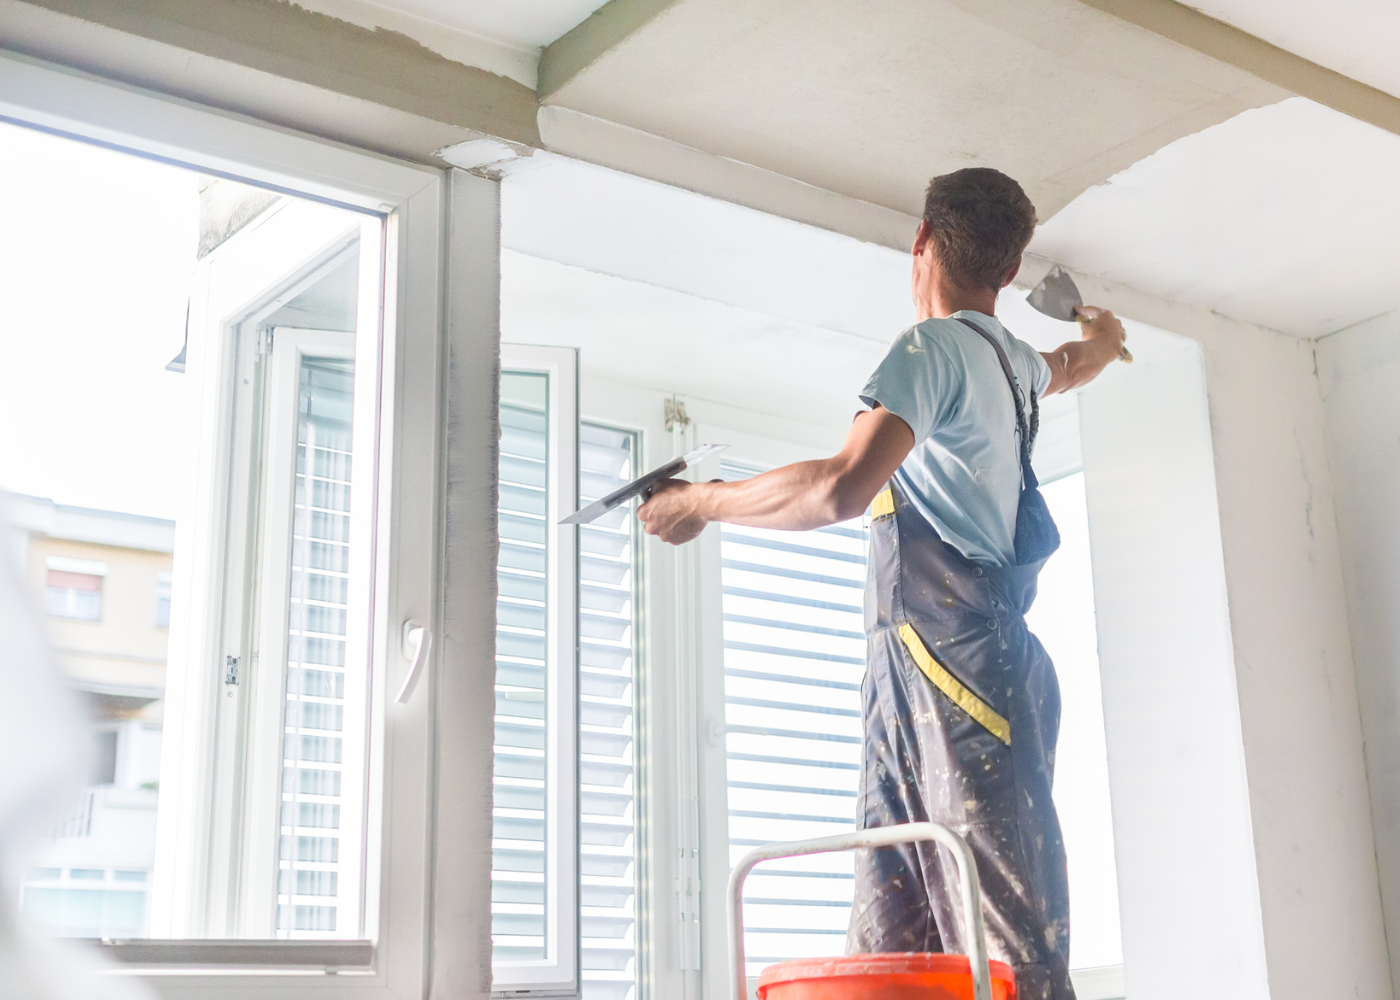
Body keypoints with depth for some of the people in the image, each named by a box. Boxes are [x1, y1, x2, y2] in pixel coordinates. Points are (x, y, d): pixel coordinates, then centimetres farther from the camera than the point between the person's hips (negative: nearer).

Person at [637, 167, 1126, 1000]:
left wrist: (703, 502, -7)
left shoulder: (933, 348, -6)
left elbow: (843, 488, -20)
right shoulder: (1014, 360, 22)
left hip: (950, 661, -9)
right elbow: (1072, 365, 48)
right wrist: (1101, 335, 72)